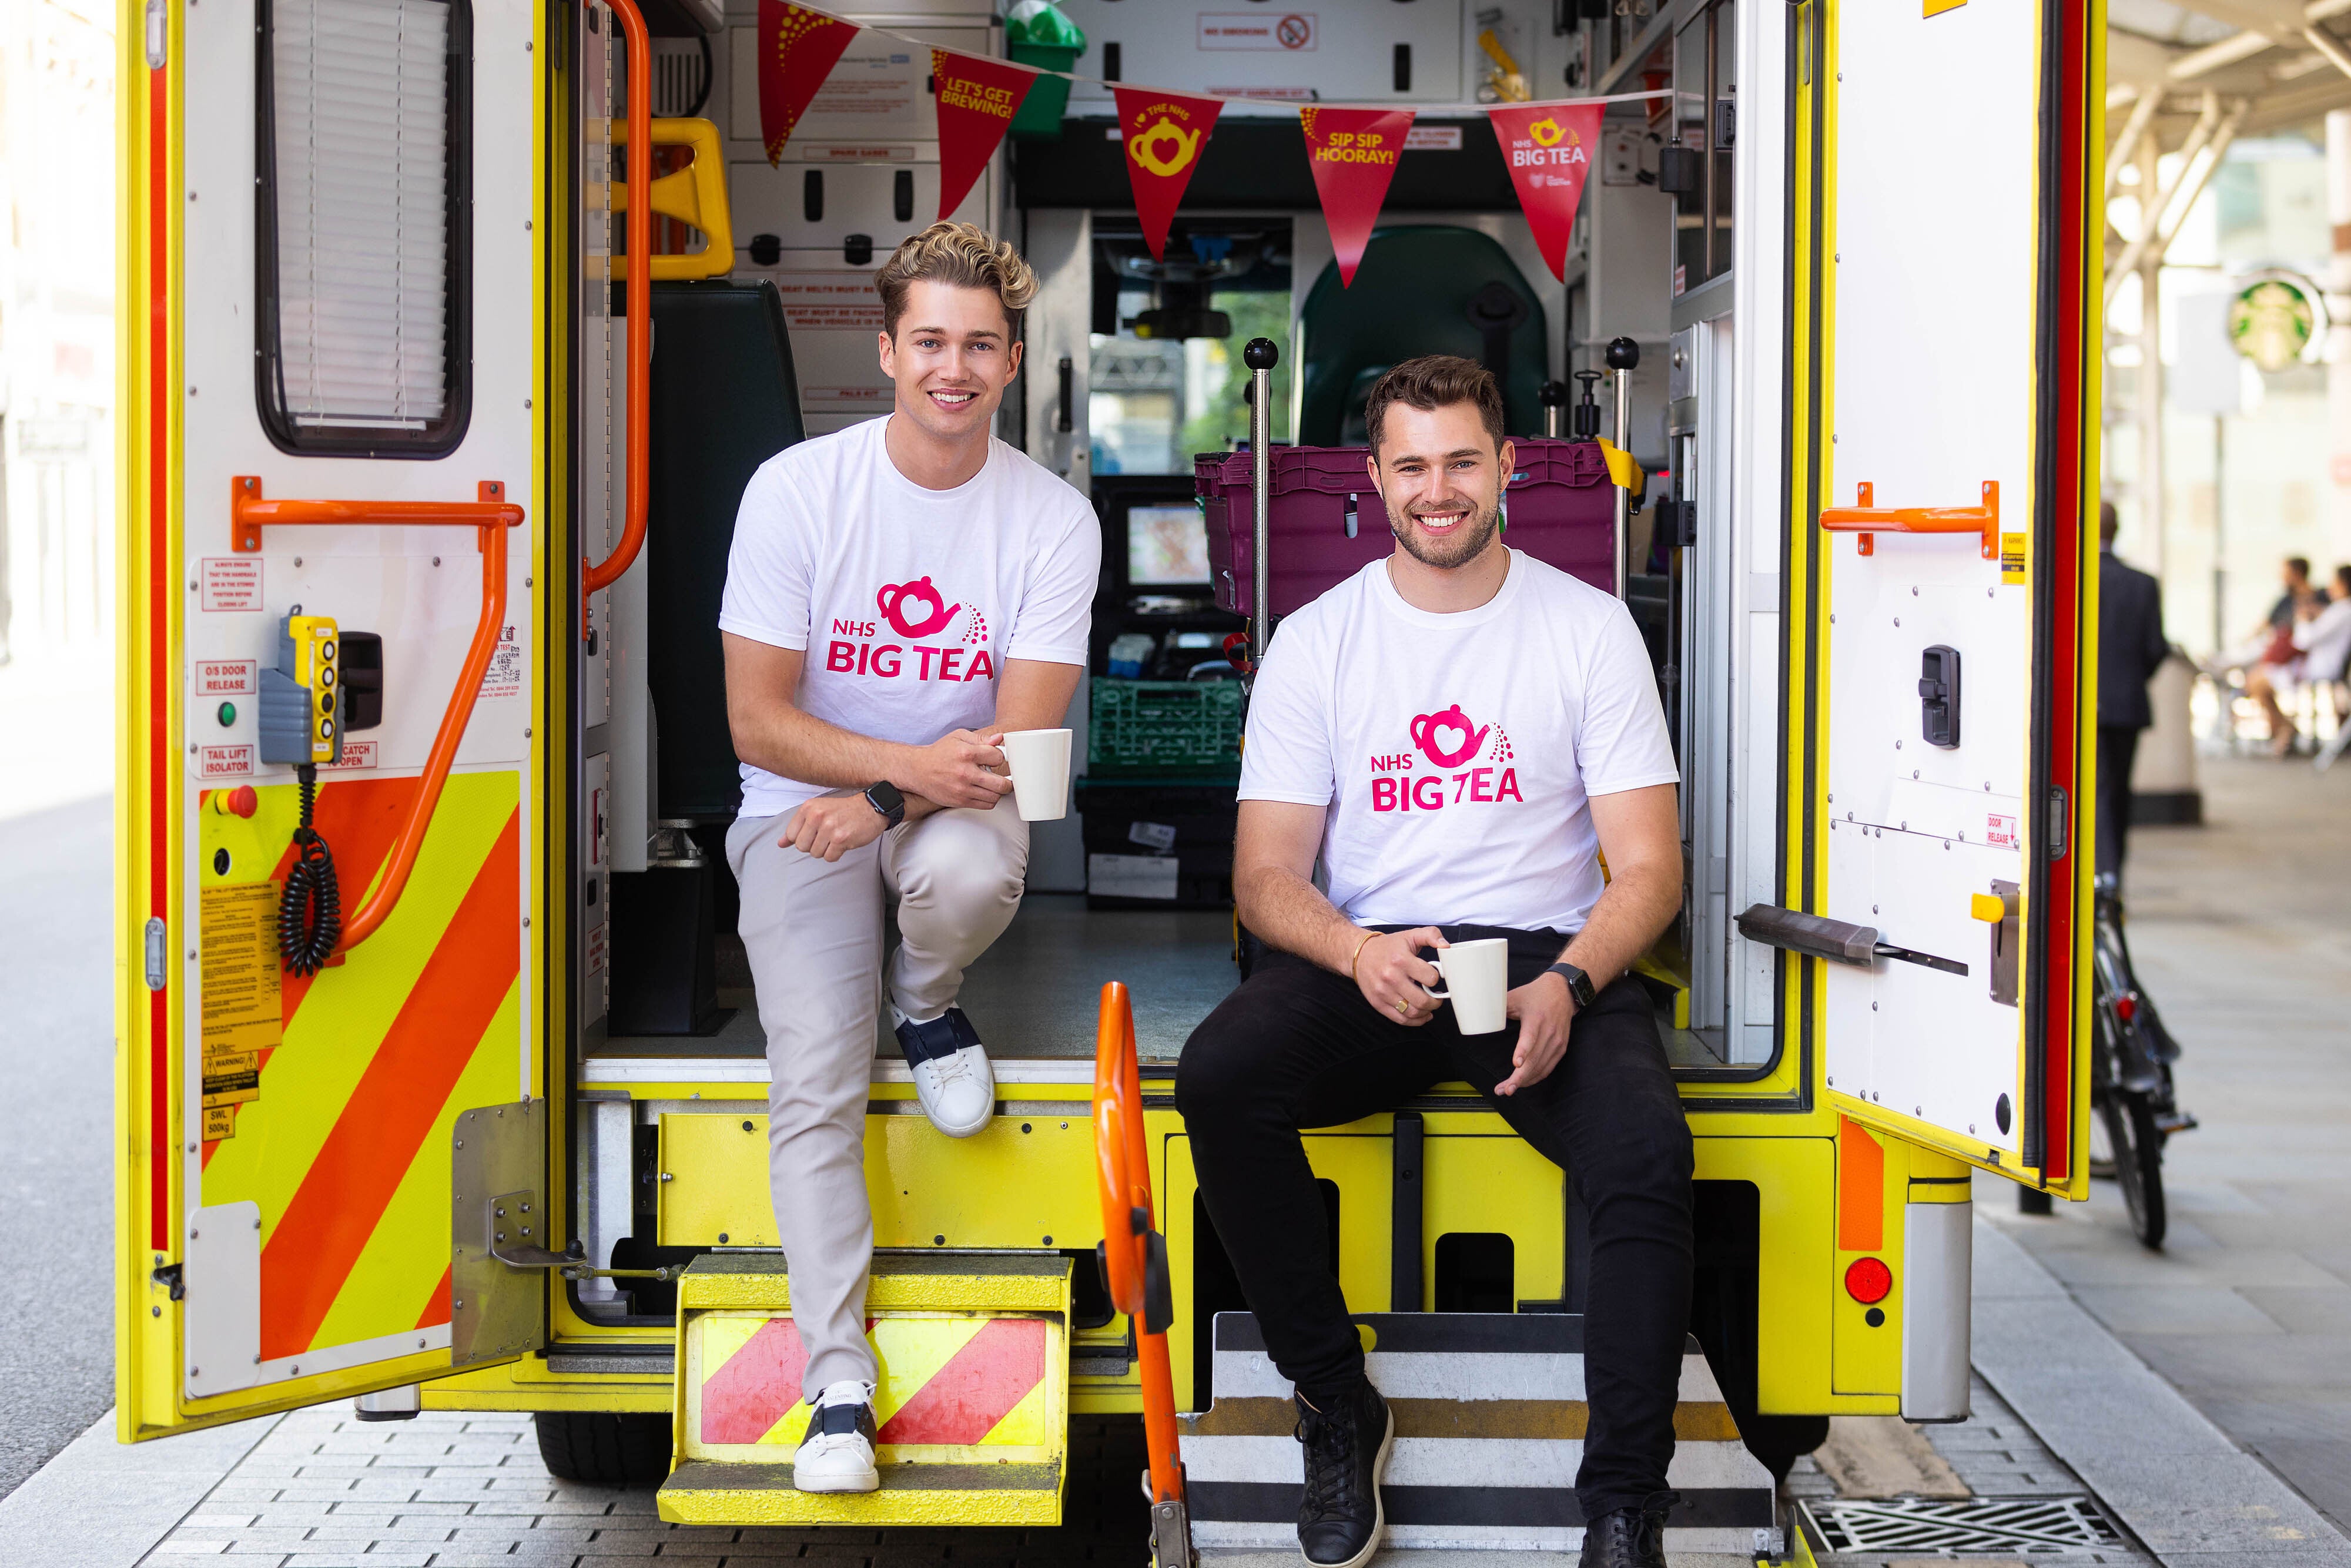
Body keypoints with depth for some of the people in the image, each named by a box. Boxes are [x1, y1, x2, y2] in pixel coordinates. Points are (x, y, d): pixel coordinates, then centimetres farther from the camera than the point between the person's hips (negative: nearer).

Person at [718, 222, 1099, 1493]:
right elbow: (757, 720, -10)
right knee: (815, 1081, -19)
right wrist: (911, 764, -25)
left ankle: (927, 1004, 0)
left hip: (948, 802, 1)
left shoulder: (1054, 518, -7)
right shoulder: (796, 489, -9)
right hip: (801, 812, 0)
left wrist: (879, 803, -26)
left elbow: (1017, 741, -10)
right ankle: (839, 1384, -12)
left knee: (970, 869, -37)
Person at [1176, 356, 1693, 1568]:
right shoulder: (1316, 640, 7)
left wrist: (1566, 984, -20)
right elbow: (1267, 875, 3)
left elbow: (1648, 867, 1)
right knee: (1218, 1075, -29)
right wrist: (1359, 953, -20)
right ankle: (1339, 1410, -12)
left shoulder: (1589, 628, 5)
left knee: (1647, 1150, -32)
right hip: (1365, 959, 1)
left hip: (1548, 956, -1)